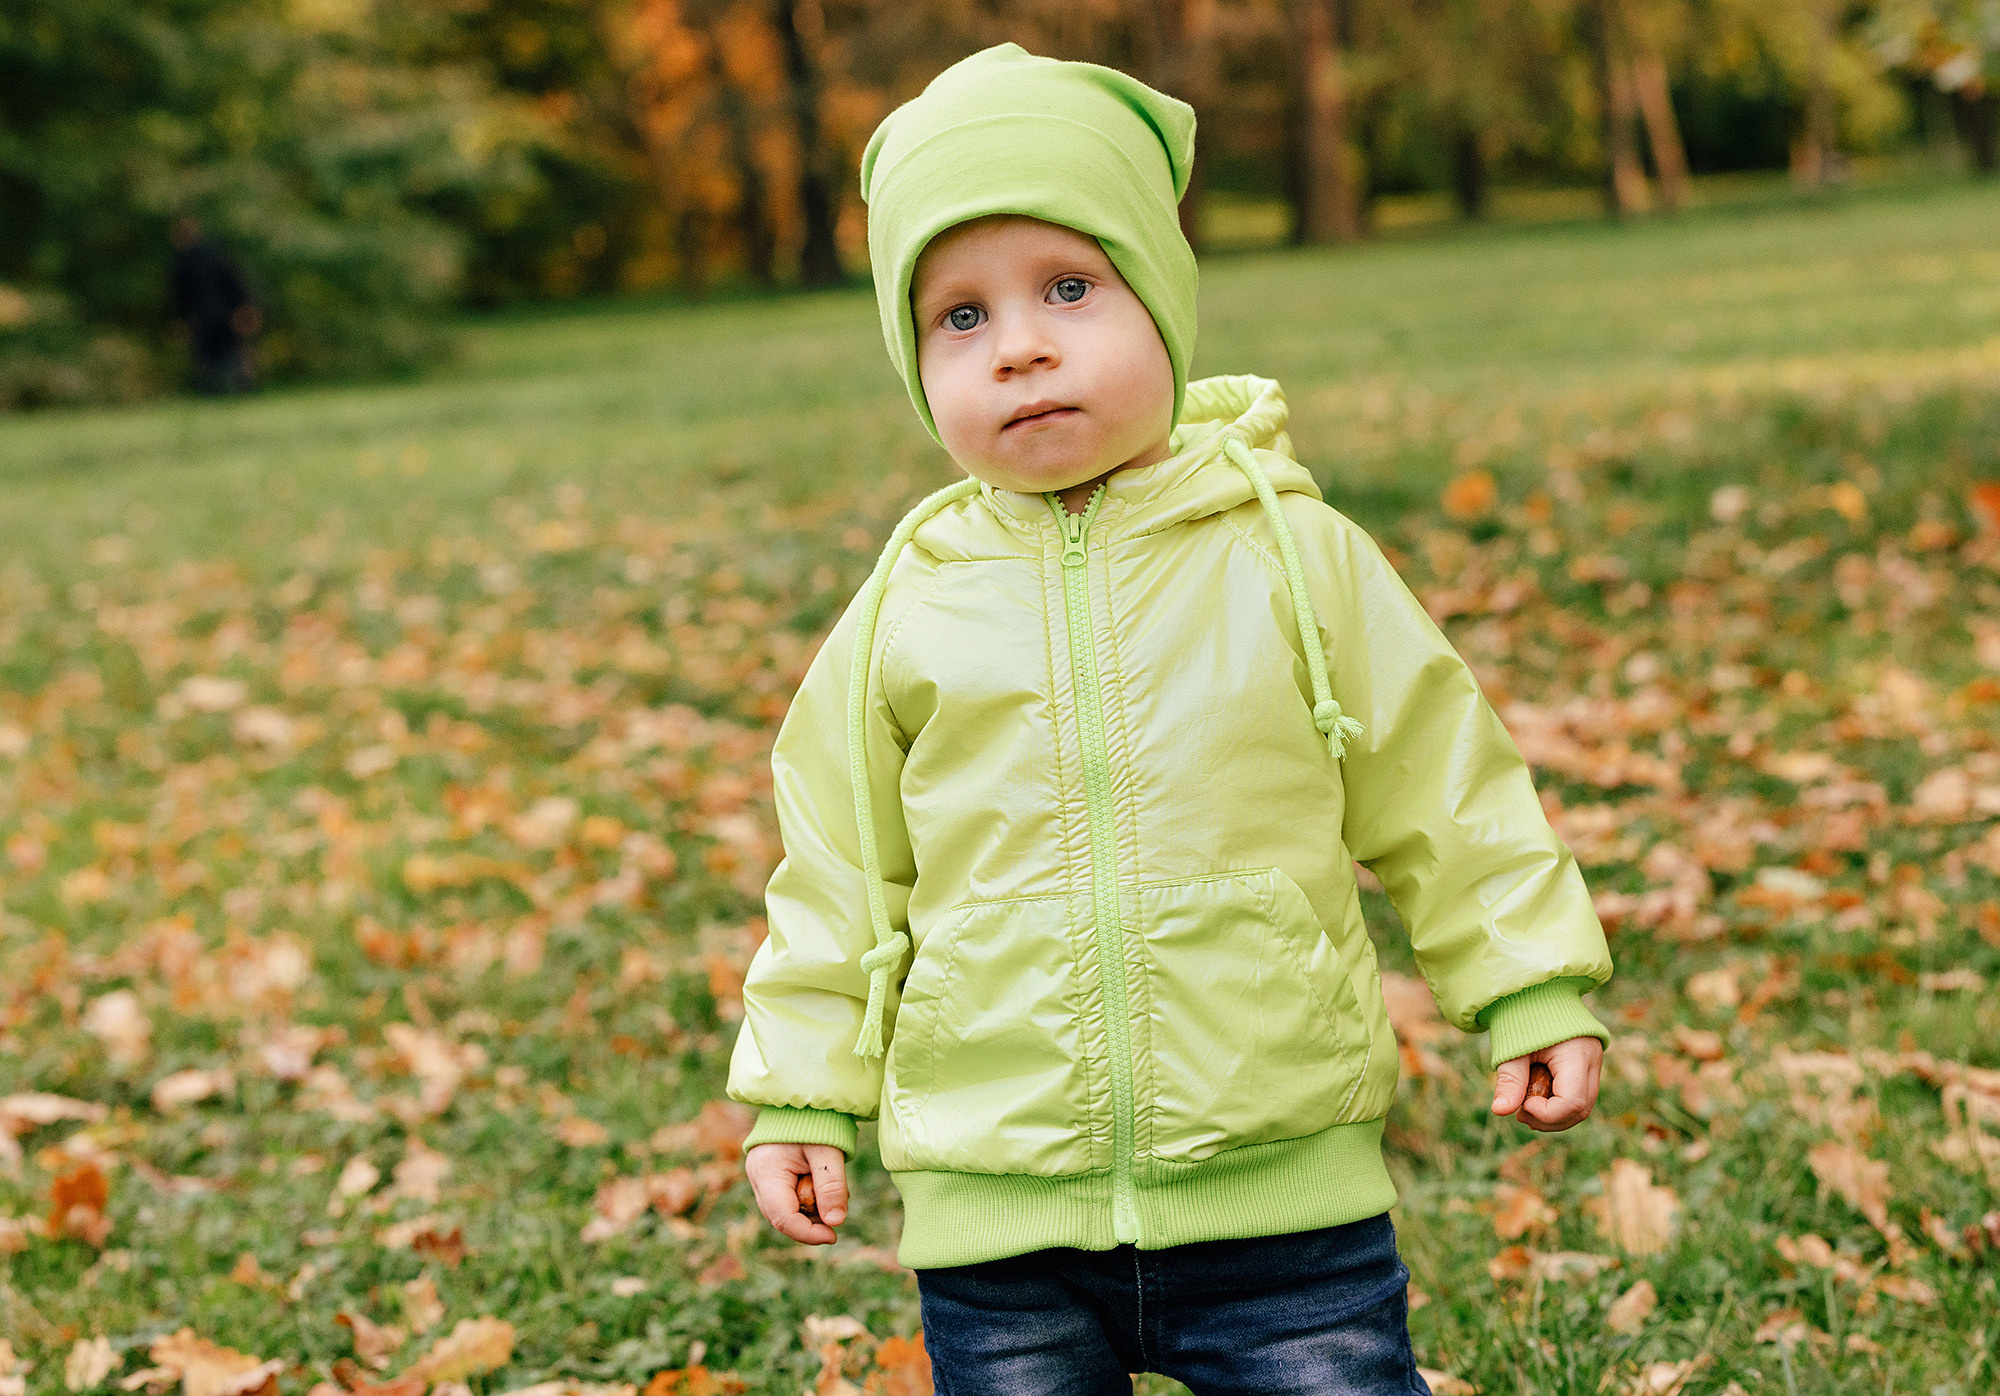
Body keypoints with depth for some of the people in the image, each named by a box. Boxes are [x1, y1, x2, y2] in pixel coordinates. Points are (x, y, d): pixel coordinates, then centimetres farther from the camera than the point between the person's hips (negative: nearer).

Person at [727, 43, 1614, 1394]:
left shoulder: (1296, 557, -3)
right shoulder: (907, 610, 0)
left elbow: (1438, 789, 5)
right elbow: (841, 870, 10)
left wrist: (1533, 991, 5)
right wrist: (803, 1092, 10)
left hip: (1282, 1191, -1)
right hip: (994, 1223, 2)